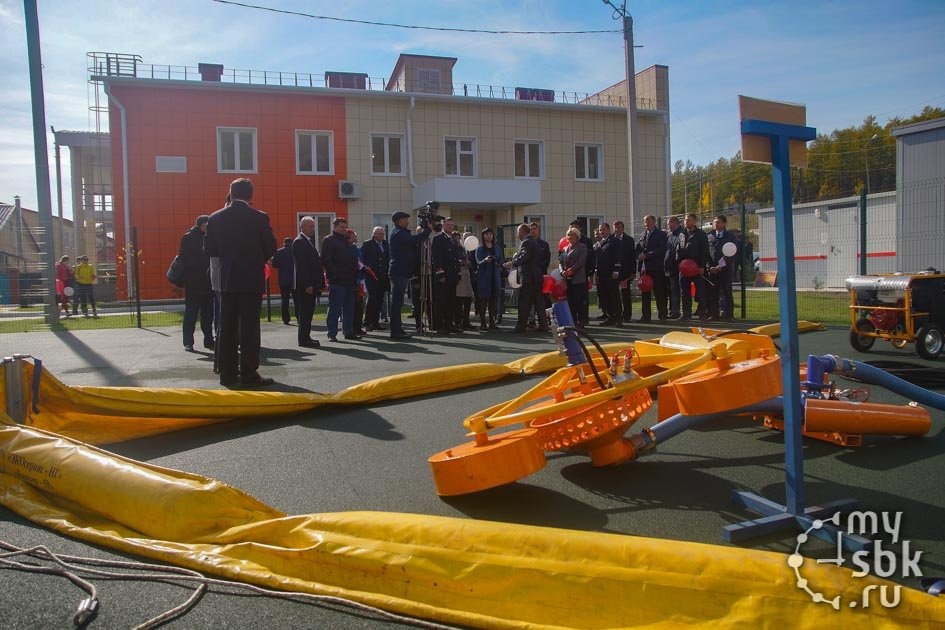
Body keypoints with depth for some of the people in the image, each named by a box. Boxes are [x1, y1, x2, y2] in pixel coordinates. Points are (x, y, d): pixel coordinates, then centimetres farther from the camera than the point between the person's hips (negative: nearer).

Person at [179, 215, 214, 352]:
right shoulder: (188, 238, -3)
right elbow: (185, 258, -10)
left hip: (208, 283, 5)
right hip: (193, 283, -5)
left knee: (208, 313, 8)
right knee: (191, 312, -1)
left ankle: (208, 340, 14)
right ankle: (188, 342, 3)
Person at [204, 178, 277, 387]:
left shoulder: (215, 218, 2)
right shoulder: (259, 217, -7)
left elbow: (209, 249, 7)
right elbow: (270, 248, -3)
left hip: (227, 280, 3)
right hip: (252, 280, -3)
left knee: (227, 328, 9)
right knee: (249, 328, -1)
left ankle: (228, 373, 12)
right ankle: (249, 374, -1)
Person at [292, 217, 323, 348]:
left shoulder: (309, 241, 19)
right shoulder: (299, 242, -11)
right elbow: (300, 265, -18)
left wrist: (319, 282, 15)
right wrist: (307, 284, -22)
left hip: (310, 284, 9)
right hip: (304, 284, -9)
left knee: (307, 312, 11)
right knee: (305, 312, -6)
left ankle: (305, 337, 16)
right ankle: (304, 339, -2)